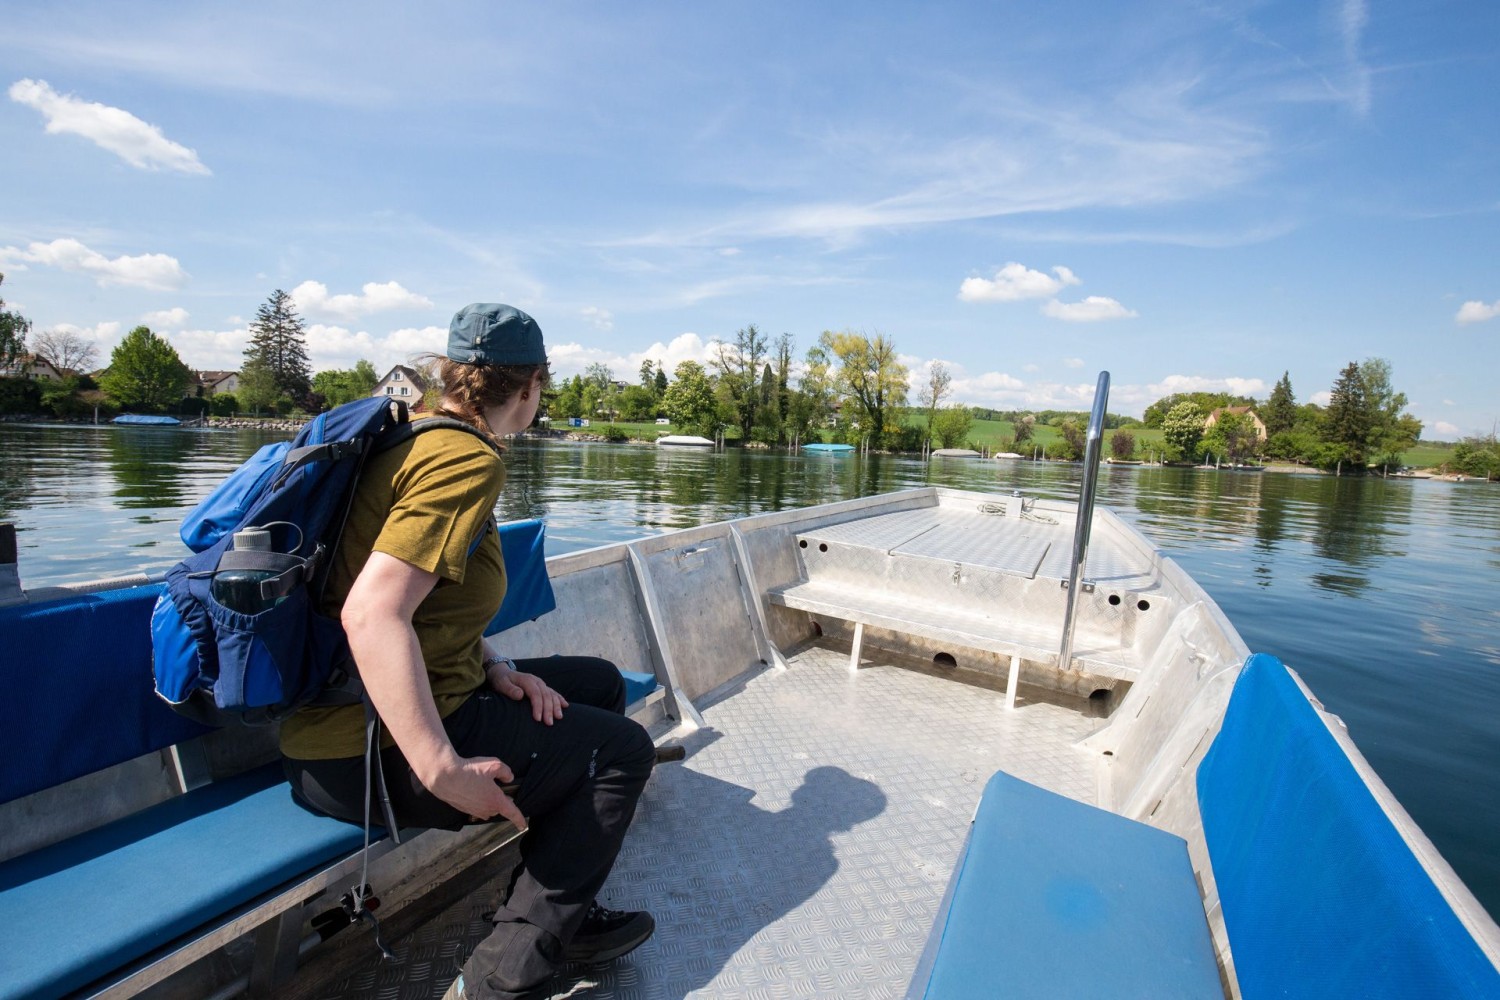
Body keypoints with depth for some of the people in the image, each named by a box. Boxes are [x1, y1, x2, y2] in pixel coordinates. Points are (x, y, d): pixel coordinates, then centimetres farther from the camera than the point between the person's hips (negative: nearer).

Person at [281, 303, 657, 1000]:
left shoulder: (415, 438, 10)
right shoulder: (469, 459, -21)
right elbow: (372, 614, -32)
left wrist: (494, 670, 3)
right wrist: (446, 771, -28)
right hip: (370, 757, -10)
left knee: (599, 684, 14)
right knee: (622, 749, -4)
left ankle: (562, 915, 22)